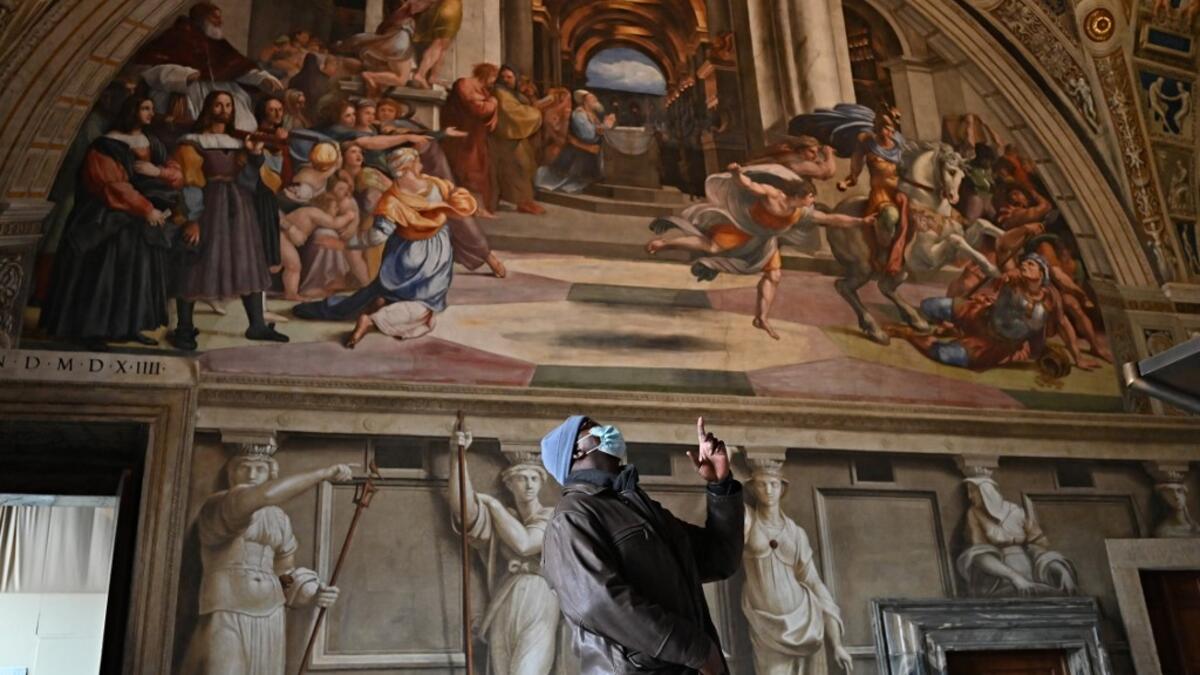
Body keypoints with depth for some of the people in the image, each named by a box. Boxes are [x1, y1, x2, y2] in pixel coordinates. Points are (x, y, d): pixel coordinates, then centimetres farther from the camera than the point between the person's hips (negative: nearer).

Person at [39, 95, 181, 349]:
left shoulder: (155, 147, 13)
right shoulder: (108, 146, -8)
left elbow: (178, 176, 7)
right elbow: (113, 185, -17)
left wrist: (157, 171, -14)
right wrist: (146, 209, -20)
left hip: (145, 224, 7)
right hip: (111, 221, -7)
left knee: (138, 276, 6)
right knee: (104, 275, -8)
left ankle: (130, 326, 11)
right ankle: (94, 329, -5)